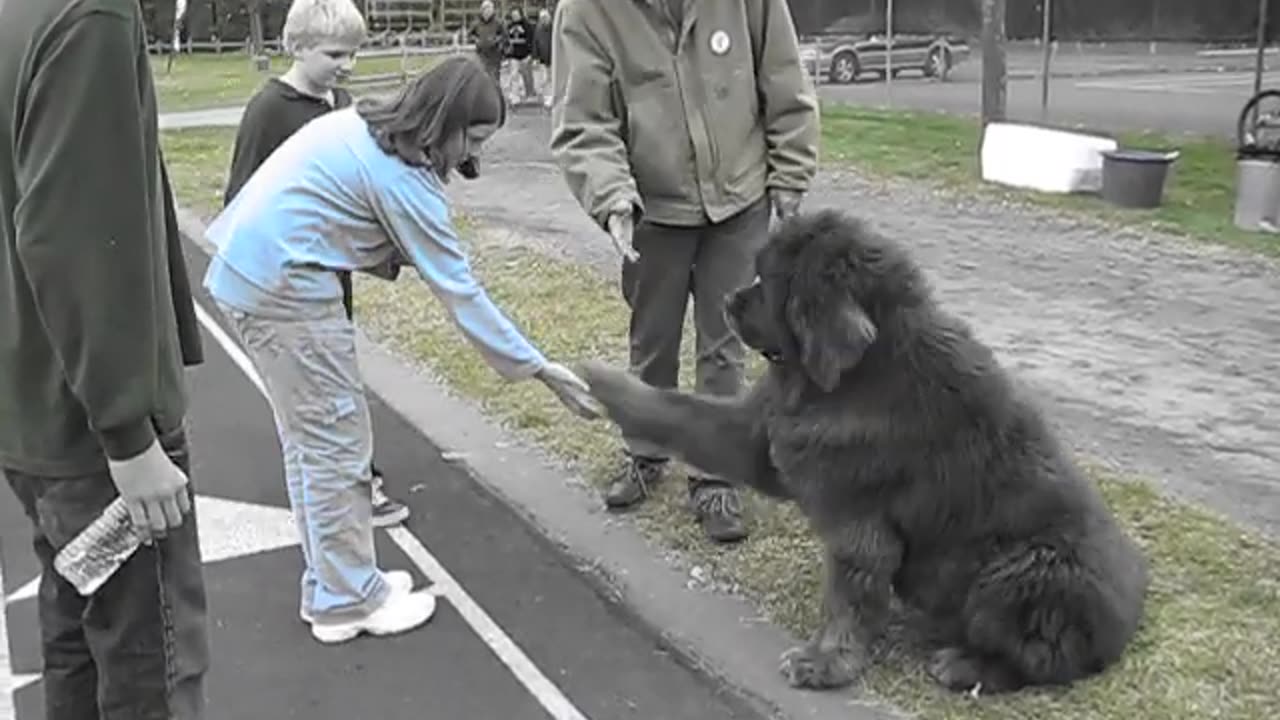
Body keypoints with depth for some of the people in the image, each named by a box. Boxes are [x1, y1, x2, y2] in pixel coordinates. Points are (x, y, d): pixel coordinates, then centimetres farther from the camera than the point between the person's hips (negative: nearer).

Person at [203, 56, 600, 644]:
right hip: (284, 288, -10)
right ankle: (348, 601, 11)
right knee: (336, 440, -1)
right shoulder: (402, 179, -16)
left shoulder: (360, 124, 10)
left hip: (246, 271, 10)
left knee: (309, 436, 15)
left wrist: (389, 254, 3)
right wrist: (539, 368, -10)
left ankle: (332, 581, 25)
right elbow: (461, 292, -14)